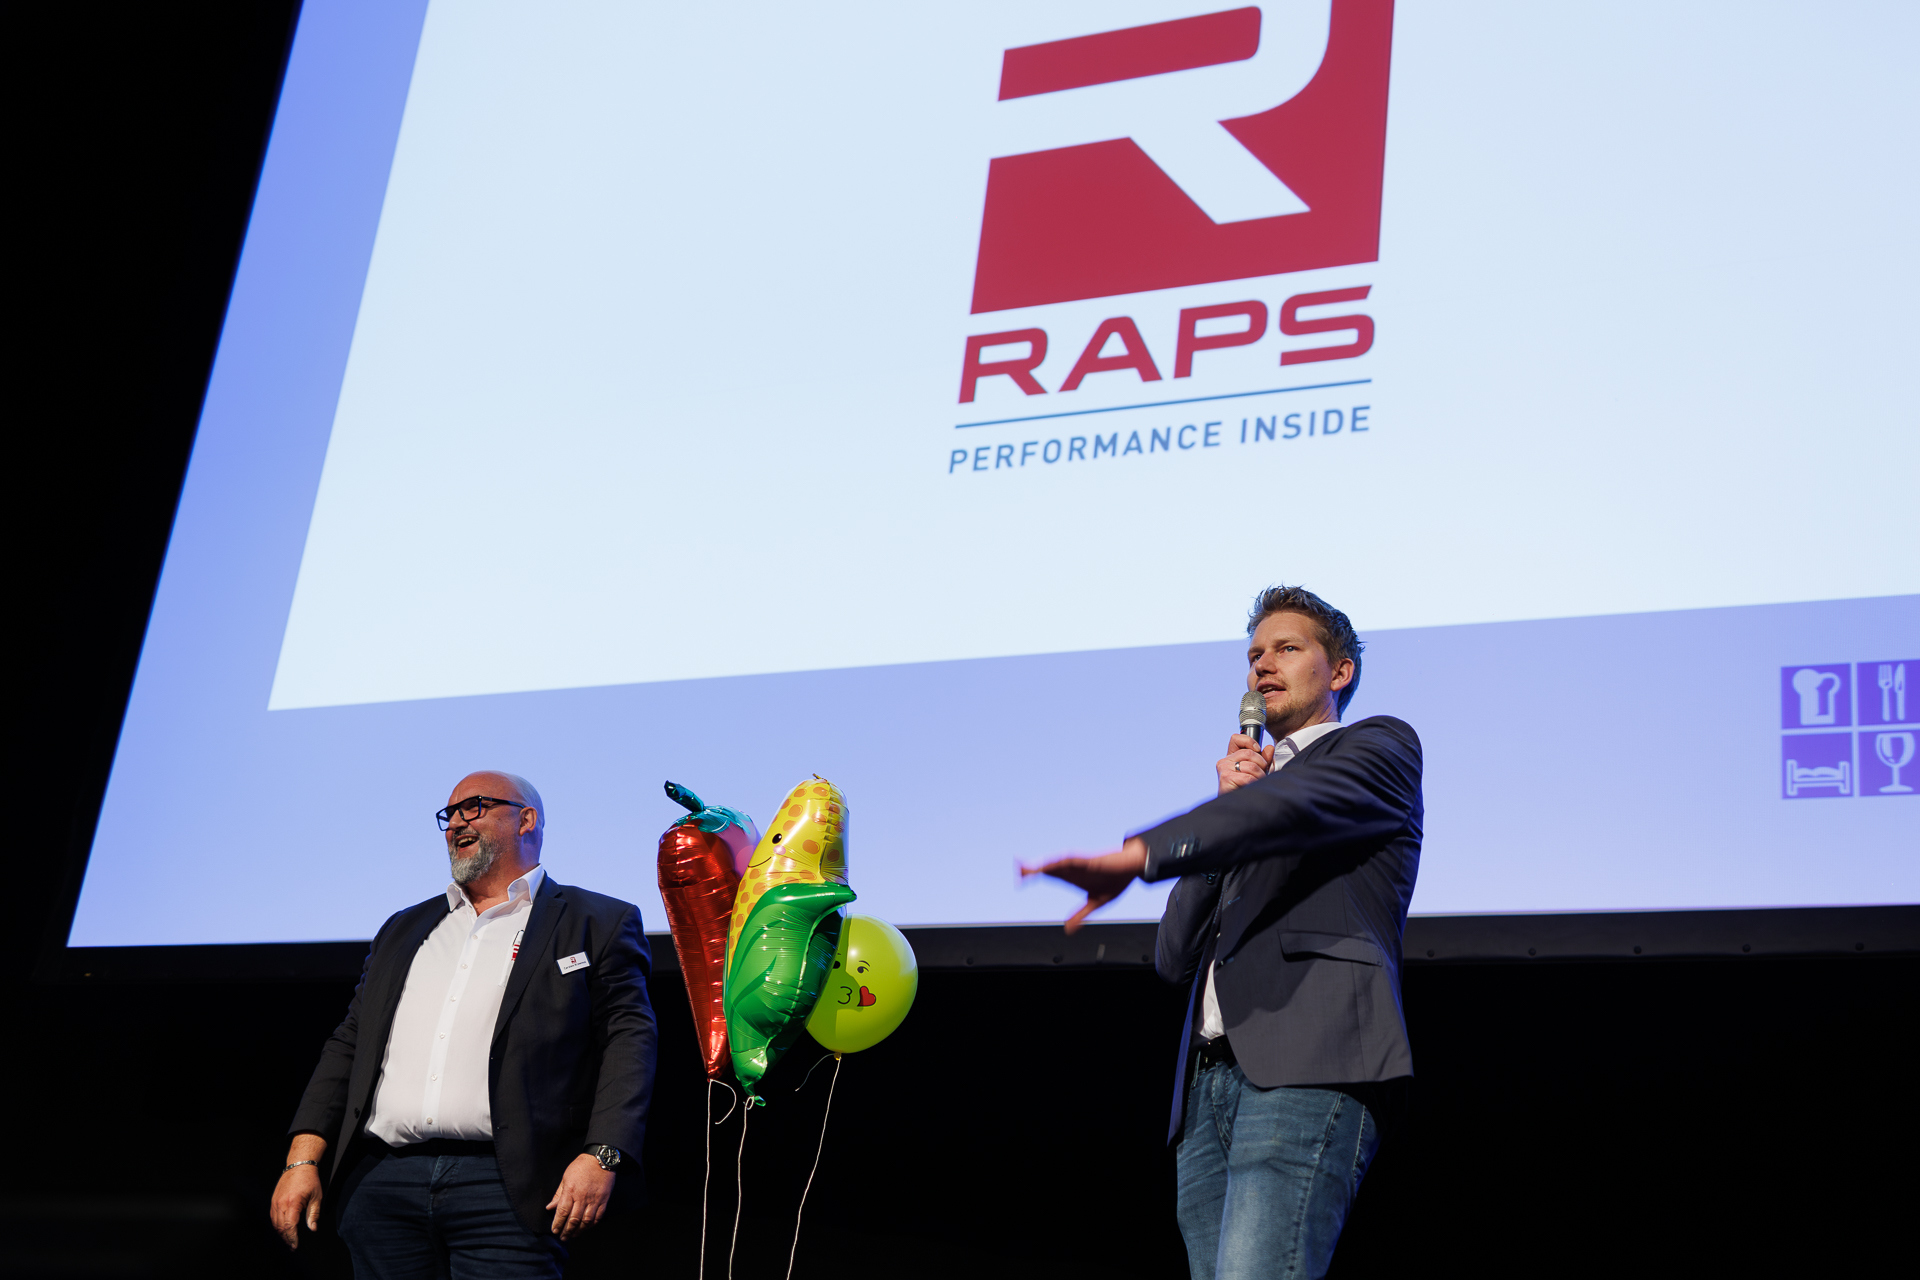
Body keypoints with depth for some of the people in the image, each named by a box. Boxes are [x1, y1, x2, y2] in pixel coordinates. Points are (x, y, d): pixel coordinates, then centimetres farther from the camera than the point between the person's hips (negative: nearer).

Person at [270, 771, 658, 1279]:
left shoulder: (596, 924, 7)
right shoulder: (404, 930, 24)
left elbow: (628, 1042, -3)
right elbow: (348, 1046, 20)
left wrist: (601, 1156, -17)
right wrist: (303, 1159, 8)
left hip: (504, 1188, -5)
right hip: (382, 1183, 5)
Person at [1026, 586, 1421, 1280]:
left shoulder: (1380, 746, 14)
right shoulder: (1256, 784, 33)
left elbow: (1294, 803, -11)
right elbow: (1176, 958, 20)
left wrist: (1135, 856, -23)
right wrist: (1228, 806, 9)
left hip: (1307, 1065, -7)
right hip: (1208, 1081, 7)